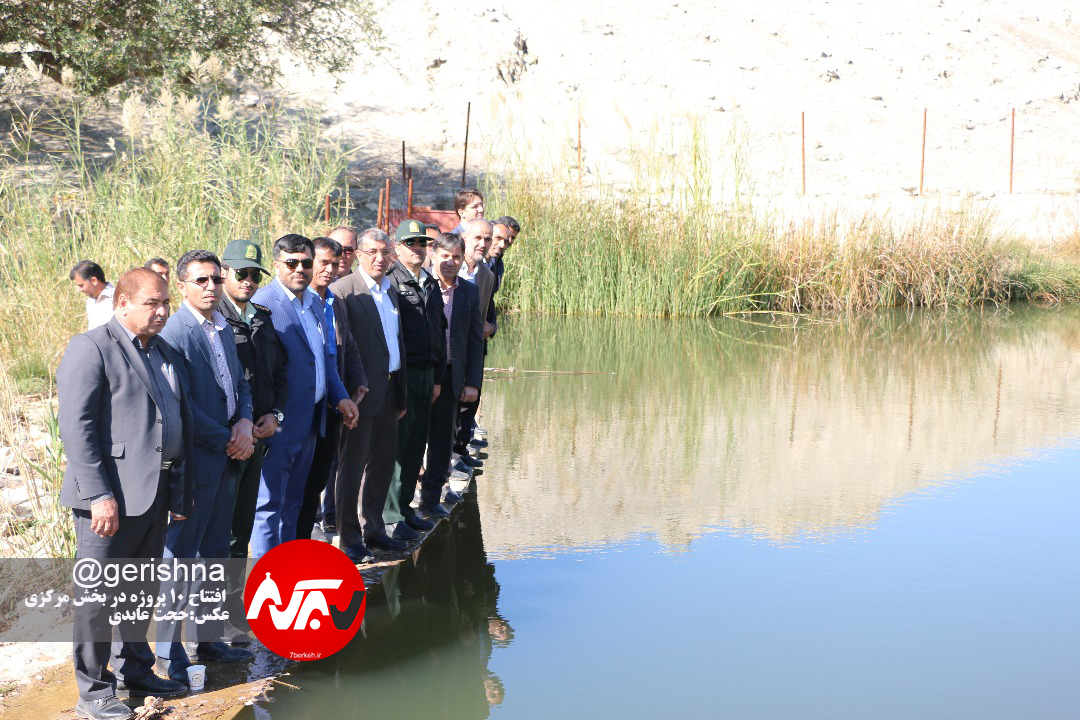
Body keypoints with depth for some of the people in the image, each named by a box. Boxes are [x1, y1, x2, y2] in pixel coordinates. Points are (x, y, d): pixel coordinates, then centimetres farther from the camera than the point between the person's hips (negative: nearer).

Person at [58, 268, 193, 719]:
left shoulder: (167, 355, 16)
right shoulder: (91, 348, -9)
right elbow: (76, 427, -16)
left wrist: (181, 492, 13)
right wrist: (99, 496, -21)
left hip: (156, 494, 8)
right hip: (111, 498, -8)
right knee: (99, 596, 0)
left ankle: (136, 671, 33)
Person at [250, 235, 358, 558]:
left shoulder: (315, 302, 13)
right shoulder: (263, 303, -13)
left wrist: (340, 397, 11)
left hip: (310, 422, 8)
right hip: (279, 423, -8)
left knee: (292, 503, 18)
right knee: (269, 504, 0)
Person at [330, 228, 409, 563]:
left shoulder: (391, 290, 13)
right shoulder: (343, 290, -11)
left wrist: (400, 393, 16)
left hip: (388, 392, 8)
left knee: (382, 463, 15)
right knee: (352, 467, 2)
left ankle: (373, 529, 29)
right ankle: (349, 539, 10)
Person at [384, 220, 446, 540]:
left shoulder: (431, 284, 15)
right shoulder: (390, 282, -8)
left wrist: (437, 377, 16)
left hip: (426, 374, 7)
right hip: (400, 374, -7)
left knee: (416, 444, 11)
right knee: (396, 443, -3)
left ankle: (405, 506, 21)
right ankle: (391, 515, 3)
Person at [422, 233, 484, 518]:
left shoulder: (470, 292, 5)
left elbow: (476, 340, 7)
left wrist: (472, 383, 2)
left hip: (451, 376, 3)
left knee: (443, 437, 9)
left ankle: (432, 494, 20)